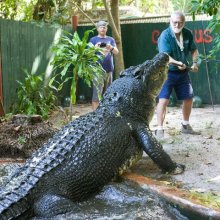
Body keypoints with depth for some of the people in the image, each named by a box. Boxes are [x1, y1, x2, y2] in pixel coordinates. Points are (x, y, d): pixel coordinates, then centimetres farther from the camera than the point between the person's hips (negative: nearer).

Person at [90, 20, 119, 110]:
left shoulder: (111, 39, 14)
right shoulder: (93, 40, 5)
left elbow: (116, 52, 4)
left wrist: (111, 48, -18)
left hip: (109, 69, 4)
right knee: (97, 93, -10)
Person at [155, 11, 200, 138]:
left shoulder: (188, 34, -4)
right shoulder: (165, 36, -19)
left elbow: (194, 50, 9)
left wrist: (195, 62, -9)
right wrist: (177, 63, -45)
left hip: (183, 72, 6)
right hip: (167, 72, -6)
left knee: (188, 98, 13)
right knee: (163, 100, -16)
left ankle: (186, 126, 32)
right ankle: (160, 129, -10)